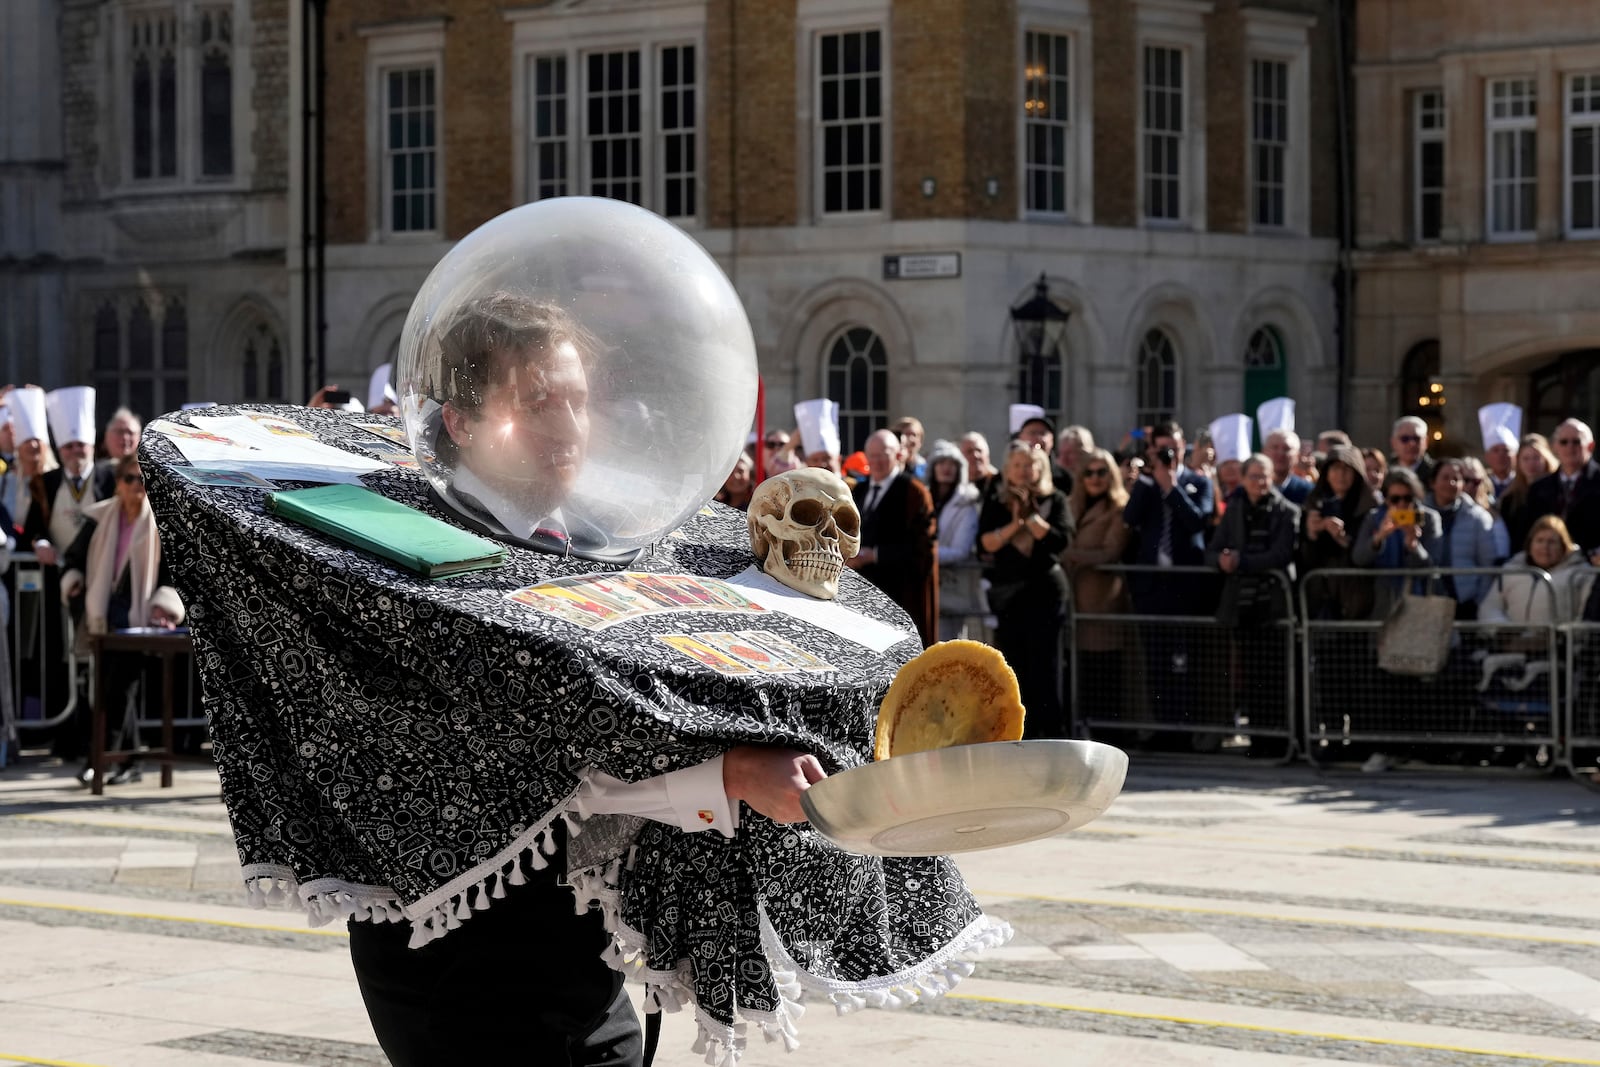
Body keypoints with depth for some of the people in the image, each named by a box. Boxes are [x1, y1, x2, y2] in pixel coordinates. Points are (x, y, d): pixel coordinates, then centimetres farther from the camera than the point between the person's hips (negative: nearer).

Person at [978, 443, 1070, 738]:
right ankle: (1023, 733, 9)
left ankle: (1053, 733, -3)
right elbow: (986, 542, -3)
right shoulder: (995, 502, 9)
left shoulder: (1054, 500, 4)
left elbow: (1059, 539, -10)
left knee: (1044, 662, -7)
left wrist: (1030, 515, -12)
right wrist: (1014, 524, -14)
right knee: (1014, 664, 3)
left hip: (1044, 589, -3)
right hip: (1007, 590, 3)